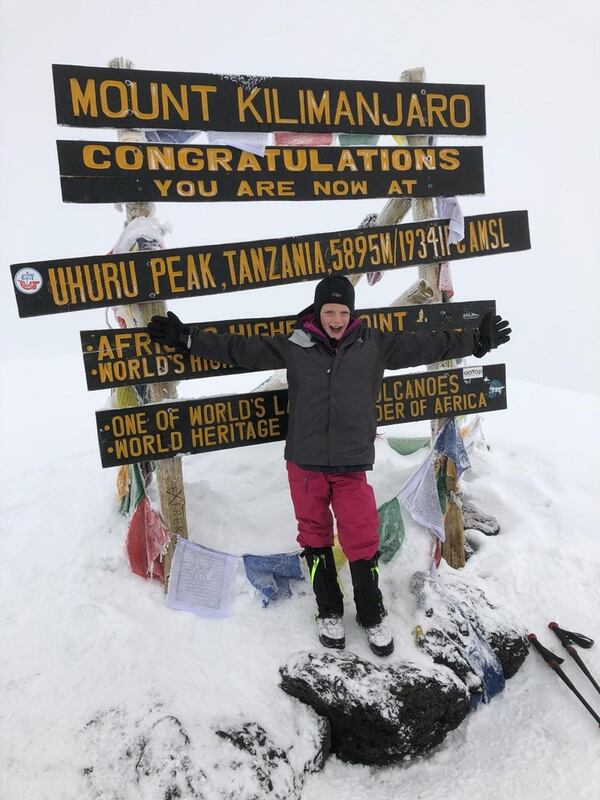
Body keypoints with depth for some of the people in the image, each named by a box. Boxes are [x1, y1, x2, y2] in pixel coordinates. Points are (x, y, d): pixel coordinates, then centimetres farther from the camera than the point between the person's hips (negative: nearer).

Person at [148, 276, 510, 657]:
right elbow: (240, 349, 2)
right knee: (315, 537, 13)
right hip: (305, 463, 1)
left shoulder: (374, 345, 1)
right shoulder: (295, 346, -3)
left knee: (363, 542, 2)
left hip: (352, 465, 0)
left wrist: (477, 340, 8)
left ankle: (373, 616, 28)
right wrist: (186, 337, 1)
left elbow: (425, 345, 7)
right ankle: (329, 612, 35)